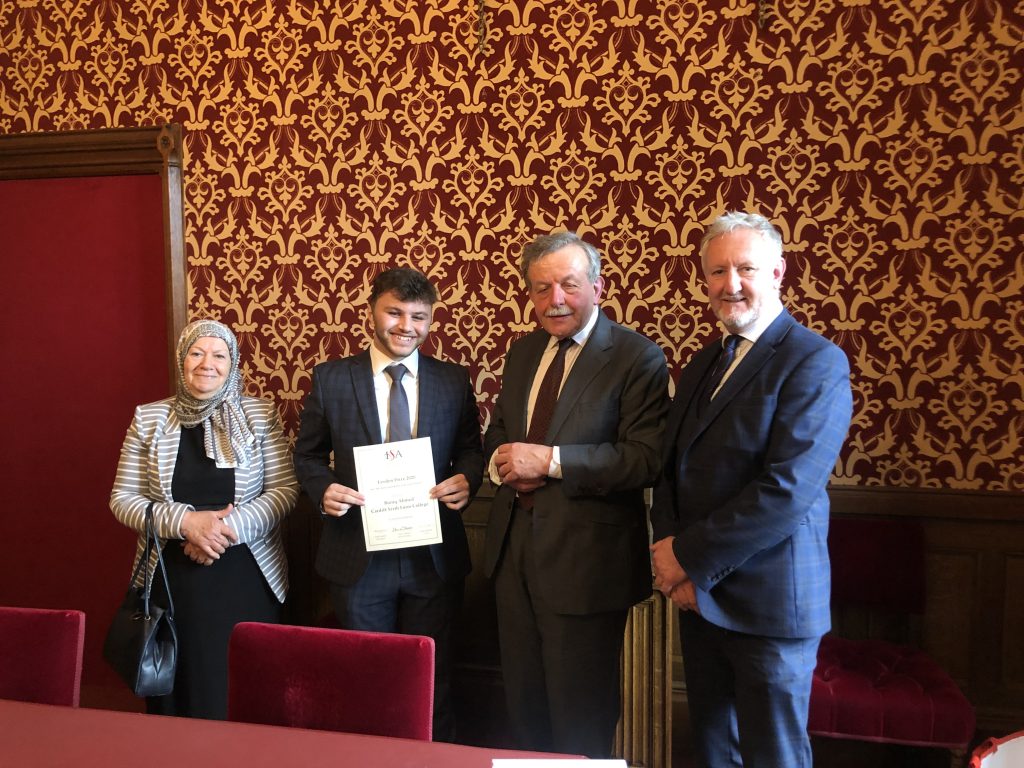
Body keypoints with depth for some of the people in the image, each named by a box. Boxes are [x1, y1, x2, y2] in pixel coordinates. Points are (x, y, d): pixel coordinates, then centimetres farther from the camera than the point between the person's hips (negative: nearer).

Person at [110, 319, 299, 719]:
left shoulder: (260, 414, 0)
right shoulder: (148, 418, 3)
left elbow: (286, 488, -3)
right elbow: (123, 499, 2)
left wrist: (231, 527, -16)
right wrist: (185, 522, -14)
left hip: (245, 575, -1)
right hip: (172, 576, 1)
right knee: (181, 683, 8)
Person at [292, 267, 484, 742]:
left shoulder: (454, 380, 1)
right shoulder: (331, 378, -2)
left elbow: (470, 449, 9)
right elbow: (307, 455, 6)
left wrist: (466, 479, -12)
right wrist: (323, 490, -14)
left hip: (433, 556, 1)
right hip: (358, 557, 0)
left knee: (431, 681, 14)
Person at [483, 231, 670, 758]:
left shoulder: (637, 357, -12)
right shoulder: (523, 352, 9)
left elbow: (647, 458, -20)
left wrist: (551, 461, -24)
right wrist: (505, 464, -6)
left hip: (584, 558, -6)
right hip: (514, 550, 6)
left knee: (581, 721, 13)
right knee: (523, 704, 22)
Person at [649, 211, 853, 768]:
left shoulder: (816, 362, -12)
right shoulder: (703, 363, 12)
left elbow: (786, 489, -21)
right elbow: (671, 468, 11)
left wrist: (690, 557, -15)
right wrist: (671, 554, -6)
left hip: (767, 600, -6)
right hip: (698, 595, 7)